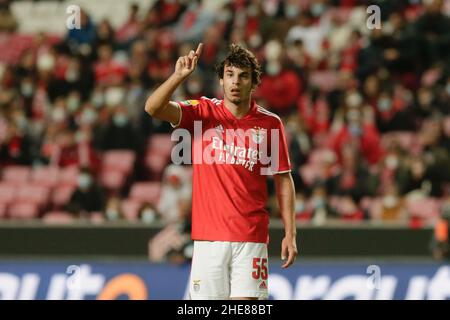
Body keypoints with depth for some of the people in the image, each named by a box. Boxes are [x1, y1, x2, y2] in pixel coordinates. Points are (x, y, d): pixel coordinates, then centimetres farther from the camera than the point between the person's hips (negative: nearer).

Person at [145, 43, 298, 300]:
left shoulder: (270, 124, 4)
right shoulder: (203, 112, 3)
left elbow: (283, 179, 8)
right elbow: (153, 108, -11)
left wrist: (290, 233, 3)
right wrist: (179, 76, -26)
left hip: (251, 238, 0)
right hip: (208, 237, 0)